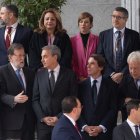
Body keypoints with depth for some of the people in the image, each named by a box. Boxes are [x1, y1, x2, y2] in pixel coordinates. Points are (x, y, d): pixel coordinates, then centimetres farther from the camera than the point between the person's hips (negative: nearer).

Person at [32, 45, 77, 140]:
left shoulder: (69, 74, -1)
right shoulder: (40, 74, 6)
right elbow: (35, 99, 7)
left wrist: (59, 117, -9)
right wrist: (43, 117, -5)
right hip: (43, 122, 2)